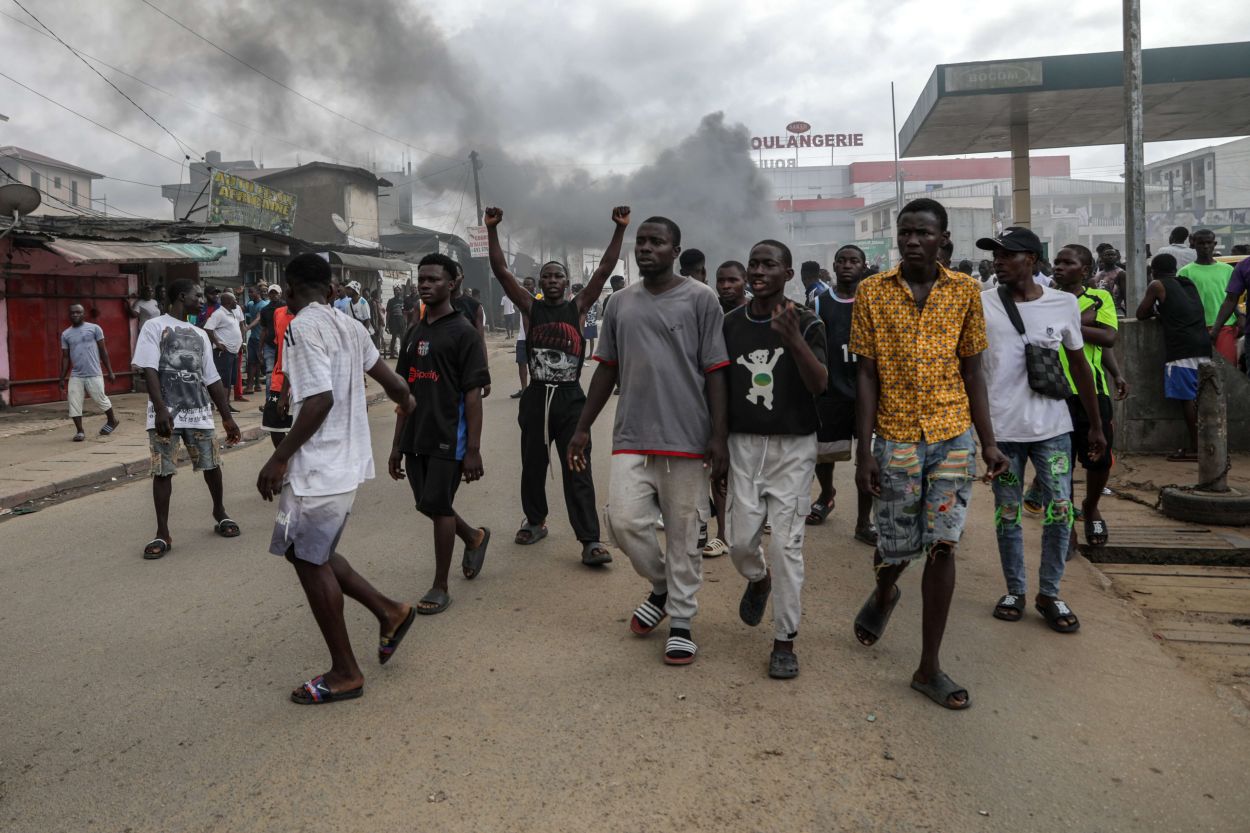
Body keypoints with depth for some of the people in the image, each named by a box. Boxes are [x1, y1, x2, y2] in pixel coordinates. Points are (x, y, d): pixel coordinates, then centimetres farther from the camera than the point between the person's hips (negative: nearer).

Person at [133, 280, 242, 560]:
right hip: (166, 413, -5)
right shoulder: (155, 327, -1)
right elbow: (149, 370, -11)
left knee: (212, 465, 8)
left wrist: (227, 418, 13)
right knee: (163, 471, -1)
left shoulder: (200, 334, 15)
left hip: (199, 413, 5)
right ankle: (163, 534, 6)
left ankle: (220, 514, 30)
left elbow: (212, 379, 16)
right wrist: (160, 409, -23)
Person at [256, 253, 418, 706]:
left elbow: (320, 399, -24)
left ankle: (344, 673, 12)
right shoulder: (347, 325, 11)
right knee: (314, 554, 20)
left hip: (318, 467, -9)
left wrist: (279, 458, -19)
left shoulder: (303, 326, -15)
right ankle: (389, 611, 22)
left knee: (310, 560, 2)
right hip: (347, 461, 9)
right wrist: (406, 400, 40)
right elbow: (389, 378, 19)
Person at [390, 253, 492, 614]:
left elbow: (473, 394, -11)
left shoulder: (463, 332, -7)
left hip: (448, 438, -6)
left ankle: (440, 587, 13)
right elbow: (405, 392, 15)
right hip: (415, 438, 7)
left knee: (438, 506, -2)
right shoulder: (413, 333, 13)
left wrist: (473, 450, -15)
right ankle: (474, 538, 42)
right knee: (429, 505, 13)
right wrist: (397, 444, 14)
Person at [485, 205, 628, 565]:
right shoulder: (530, 307, 5)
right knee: (533, 465, 14)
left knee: (577, 470, -4)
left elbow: (605, 270, -3)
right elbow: (500, 271, -2)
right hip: (536, 397, 2)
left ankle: (590, 540, -5)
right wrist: (492, 229, -10)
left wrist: (620, 229, -11)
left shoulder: (578, 307, 4)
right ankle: (535, 521, 35)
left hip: (571, 398, -2)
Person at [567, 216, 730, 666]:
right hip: (632, 437, 3)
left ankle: (681, 621, 21)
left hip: (687, 438, -3)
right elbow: (607, 368, 16)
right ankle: (662, 586, 22)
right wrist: (583, 427, 12)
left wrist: (719, 435, -8)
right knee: (625, 519, -8)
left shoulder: (700, 299, -2)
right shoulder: (620, 302, 11)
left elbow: (715, 371, -3)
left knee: (683, 534, 4)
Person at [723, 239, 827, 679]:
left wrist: (793, 339, -30)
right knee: (741, 541, 2)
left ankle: (784, 641, 10)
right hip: (744, 444, 3)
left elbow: (820, 385, -16)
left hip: (793, 446, -3)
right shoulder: (731, 323, 5)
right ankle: (758, 580, 38)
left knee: (786, 544, -3)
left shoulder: (807, 323, -4)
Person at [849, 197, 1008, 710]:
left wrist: (988, 441, 4)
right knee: (897, 546, 7)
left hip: (954, 437, 1)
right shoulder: (872, 292, -1)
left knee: (942, 547, -1)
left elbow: (972, 371, 7)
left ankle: (929, 668, 10)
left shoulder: (965, 292, 3)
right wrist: (864, 449, -8)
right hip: (896, 439, -1)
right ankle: (883, 594, 46)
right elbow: (867, 374, -3)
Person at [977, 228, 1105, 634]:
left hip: (1053, 428, 1)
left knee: (1060, 511, 1)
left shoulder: (1065, 304, 1)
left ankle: (1049, 593, 18)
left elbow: (1079, 365, 10)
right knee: (1008, 514, 8)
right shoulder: (981, 304, -4)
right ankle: (1014, 590, 24)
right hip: (1002, 429, -1)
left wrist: (1095, 425, 14)